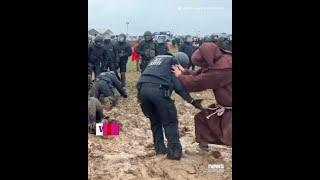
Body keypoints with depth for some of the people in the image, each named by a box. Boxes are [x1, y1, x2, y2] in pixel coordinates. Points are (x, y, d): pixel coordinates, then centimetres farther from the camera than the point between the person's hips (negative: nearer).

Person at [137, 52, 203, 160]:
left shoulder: (156, 58, 35)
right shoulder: (173, 62, 15)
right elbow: (179, 85, 4)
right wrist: (191, 101, 6)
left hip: (142, 88, 6)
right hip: (158, 90, -6)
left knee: (155, 120, 22)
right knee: (170, 122, 3)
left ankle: (159, 147, 21)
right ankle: (174, 151, -4)